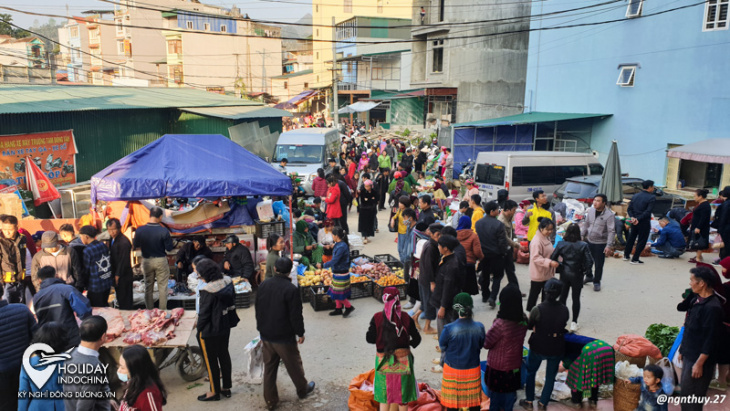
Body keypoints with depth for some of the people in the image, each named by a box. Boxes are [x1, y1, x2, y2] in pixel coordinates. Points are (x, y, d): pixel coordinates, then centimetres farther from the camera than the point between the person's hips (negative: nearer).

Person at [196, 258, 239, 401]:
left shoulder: (207, 291, -25)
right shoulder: (228, 283, -4)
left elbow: (204, 314, -19)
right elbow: (232, 303, 7)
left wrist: (199, 330, -6)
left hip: (210, 332, -7)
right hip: (225, 327, 8)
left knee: (210, 360, 8)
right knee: (224, 355, 19)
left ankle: (214, 391, 21)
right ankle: (226, 387, 31)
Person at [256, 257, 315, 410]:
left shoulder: (263, 286, -2)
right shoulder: (291, 289, -21)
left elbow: (258, 311, 9)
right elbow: (296, 315, -17)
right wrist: (300, 333, -2)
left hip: (266, 335, 5)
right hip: (284, 337, -5)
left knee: (269, 368, 14)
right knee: (293, 365, 16)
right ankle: (302, 389, 37)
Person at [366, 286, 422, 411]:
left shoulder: (377, 318, -14)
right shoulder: (405, 318, -12)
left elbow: (369, 338, -10)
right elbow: (417, 338, -7)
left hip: (384, 360, 0)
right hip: (403, 359, 0)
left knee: (385, 390, 17)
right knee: (403, 391, 17)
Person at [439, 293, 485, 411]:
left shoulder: (449, 329, -24)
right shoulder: (479, 327, -15)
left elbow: (442, 347, -8)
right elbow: (480, 345, 1)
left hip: (453, 370, -2)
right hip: (473, 369, 3)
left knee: (451, 401, 15)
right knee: (474, 401, 20)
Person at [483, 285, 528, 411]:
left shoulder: (500, 324, -33)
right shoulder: (524, 319, -13)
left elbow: (486, 344, -19)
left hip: (498, 365, -5)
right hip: (515, 364, 5)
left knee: (496, 393, 18)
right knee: (510, 391, 25)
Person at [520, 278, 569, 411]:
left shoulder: (538, 310, -24)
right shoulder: (564, 310, -14)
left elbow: (529, 326, -9)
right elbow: (563, 325, 1)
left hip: (538, 347, -2)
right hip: (557, 349, 2)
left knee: (530, 372, 21)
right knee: (550, 376, 20)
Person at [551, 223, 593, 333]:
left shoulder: (561, 244, -10)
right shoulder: (583, 246, -15)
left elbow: (552, 258, -9)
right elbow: (589, 261, -14)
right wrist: (587, 271, 2)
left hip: (564, 274, 2)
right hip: (577, 275, -2)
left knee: (562, 297, 14)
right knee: (576, 298, 10)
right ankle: (574, 322, 15)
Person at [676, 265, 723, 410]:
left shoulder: (712, 307, -22)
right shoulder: (696, 299, 4)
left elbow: (710, 339, -22)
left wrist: (699, 363, -20)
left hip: (699, 358, -9)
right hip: (689, 354, 9)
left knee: (691, 396, 2)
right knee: (685, 390, 18)